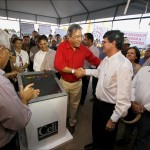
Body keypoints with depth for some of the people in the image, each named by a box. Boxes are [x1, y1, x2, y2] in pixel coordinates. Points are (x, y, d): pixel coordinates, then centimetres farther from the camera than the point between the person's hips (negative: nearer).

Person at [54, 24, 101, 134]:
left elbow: (94, 60, 3)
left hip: (77, 83, 2)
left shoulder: (83, 48, -7)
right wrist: (74, 71, -25)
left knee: (74, 105, 21)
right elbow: (58, 65, -24)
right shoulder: (62, 47, -15)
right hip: (64, 82, -1)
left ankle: (72, 123, 47)